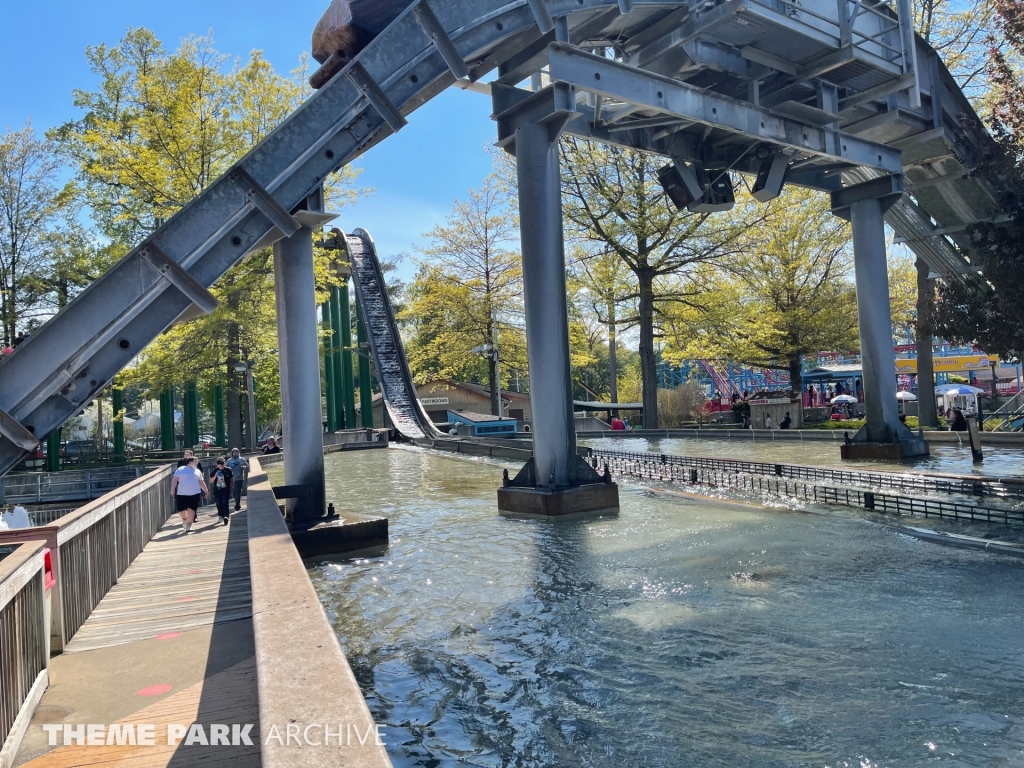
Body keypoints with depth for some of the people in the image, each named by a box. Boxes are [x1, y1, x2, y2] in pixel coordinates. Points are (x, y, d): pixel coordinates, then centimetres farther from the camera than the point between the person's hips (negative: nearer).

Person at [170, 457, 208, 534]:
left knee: (191, 510, -6)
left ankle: (188, 527, 3)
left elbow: (201, 482, 21)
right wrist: (172, 489, -8)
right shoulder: (180, 469, 4)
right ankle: (184, 519, 32)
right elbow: (175, 479, 0)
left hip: (194, 494, 2)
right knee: (181, 509, -1)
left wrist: (206, 491, 19)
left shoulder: (198, 471, 15)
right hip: (182, 494, -2)